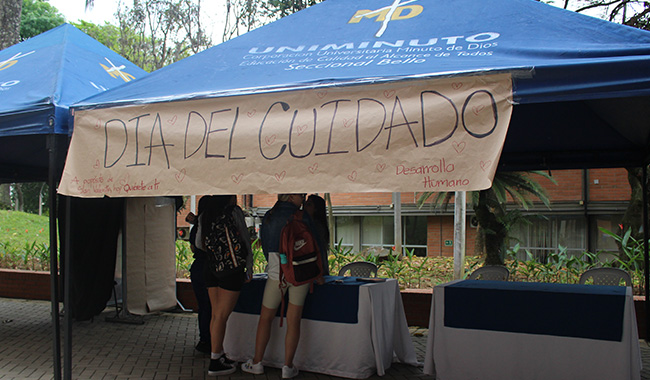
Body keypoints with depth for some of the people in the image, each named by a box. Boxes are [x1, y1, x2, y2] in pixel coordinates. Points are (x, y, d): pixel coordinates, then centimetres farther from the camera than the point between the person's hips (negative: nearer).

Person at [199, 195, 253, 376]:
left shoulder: (205, 215, 8)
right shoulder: (234, 211, -8)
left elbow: (199, 243, 17)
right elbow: (245, 240, -6)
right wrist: (249, 268, 3)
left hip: (210, 268, 6)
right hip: (232, 268, -6)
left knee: (216, 314, 14)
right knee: (221, 315, -3)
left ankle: (219, 355, 23)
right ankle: (215, 363, 1)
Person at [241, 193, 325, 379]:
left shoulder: (269, 216, 6)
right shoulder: (302, 216, -3)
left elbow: (265, 246, 14)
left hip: (277, 273, 2)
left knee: (266, 318, 12)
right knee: (293, 321, 3)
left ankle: (257, 363, 17)